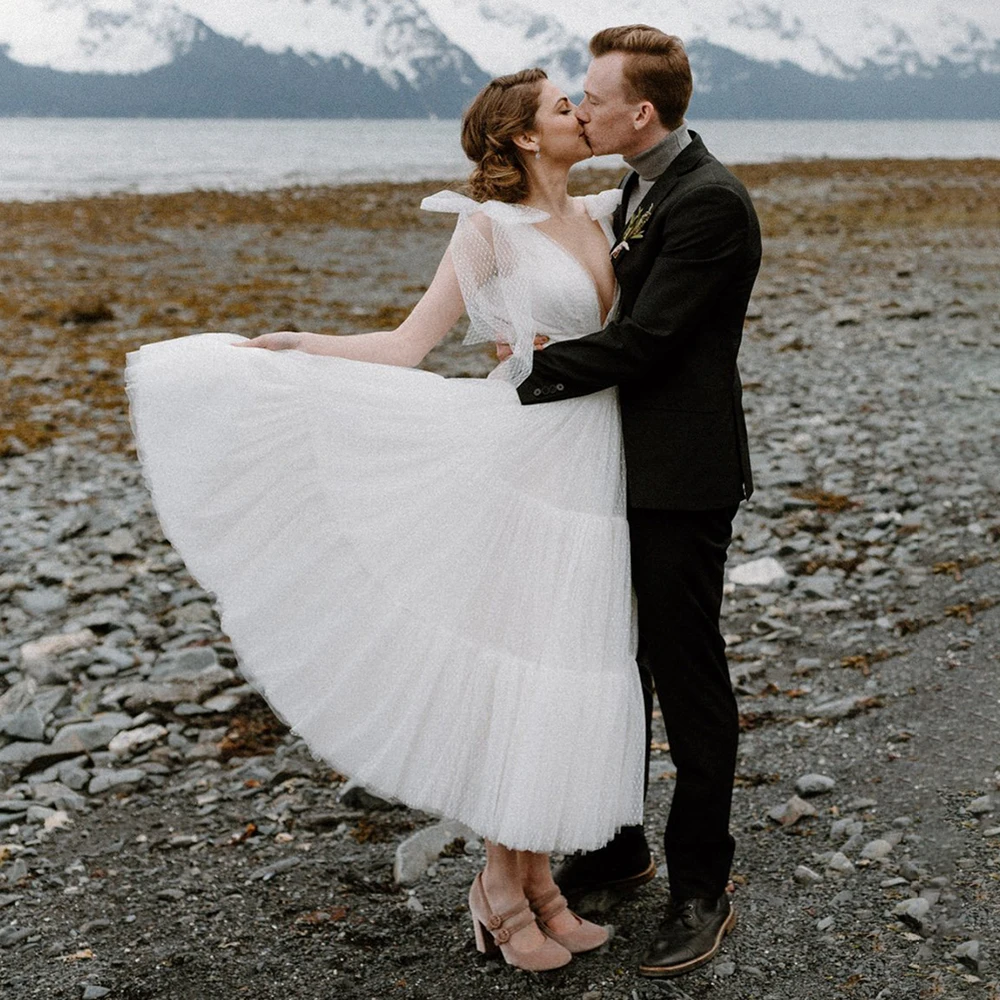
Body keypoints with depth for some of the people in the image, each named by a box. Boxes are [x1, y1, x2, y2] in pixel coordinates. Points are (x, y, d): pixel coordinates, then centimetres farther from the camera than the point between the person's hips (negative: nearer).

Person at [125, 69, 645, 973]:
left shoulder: (598, 217, 15)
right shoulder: (489, 226, -4)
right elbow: (408, 345, -6)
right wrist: (294, 345, -14)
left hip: (596, 476, 6)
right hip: (524, 464, -6)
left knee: (568, 670, 7)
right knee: (515, 662, -3)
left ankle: (538, 872, 19)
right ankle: (503, 881, 12)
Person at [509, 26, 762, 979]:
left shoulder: (709, 201, -18)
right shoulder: (643, 188, 13)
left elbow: (643, 337, -23)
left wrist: (531, 377, -17)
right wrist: (544, 350, 0)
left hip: (682, 479, -10)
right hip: (628, 464, 10)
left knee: (687, 677, 1)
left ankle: (700, 888, 15)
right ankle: (618, 846, 34)